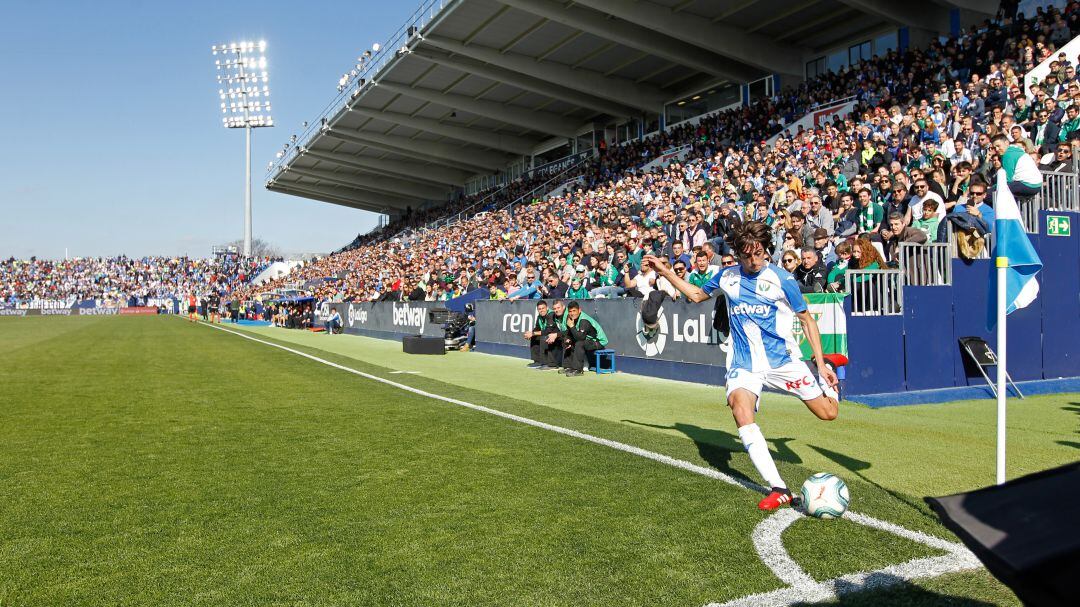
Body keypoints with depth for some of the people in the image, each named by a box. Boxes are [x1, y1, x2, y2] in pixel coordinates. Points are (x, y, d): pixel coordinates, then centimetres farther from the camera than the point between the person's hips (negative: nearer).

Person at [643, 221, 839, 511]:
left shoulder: (782, 279, -5)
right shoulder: (727, 276, 5)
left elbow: (807, 319, 4)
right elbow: (696, 294, 23)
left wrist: (820, 364, 1)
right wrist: (664, 271, 17)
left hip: (782, 361, -1)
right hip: (744, 365, 1)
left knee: (828, 412, -1)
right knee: (740, 410, -27)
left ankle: (829, 373, 36)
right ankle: (779, 489, -24)